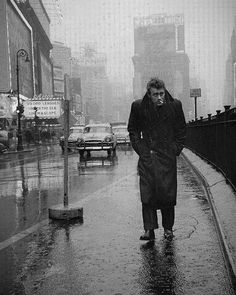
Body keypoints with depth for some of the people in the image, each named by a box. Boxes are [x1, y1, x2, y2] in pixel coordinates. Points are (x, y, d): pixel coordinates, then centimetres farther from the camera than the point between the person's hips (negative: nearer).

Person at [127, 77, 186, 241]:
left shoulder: (175, 105, 0)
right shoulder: (138, 106, 0)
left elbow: (182, 130, 10)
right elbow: (133, 129, 12)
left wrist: (176, 150, 3)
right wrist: (140, 149, 3)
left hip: (167, 157, 0)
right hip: (147, 157, 0)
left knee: (168, 194, 1)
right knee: (147, 194, -4)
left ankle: (168, 228, 15)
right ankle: (149, 229, 1)